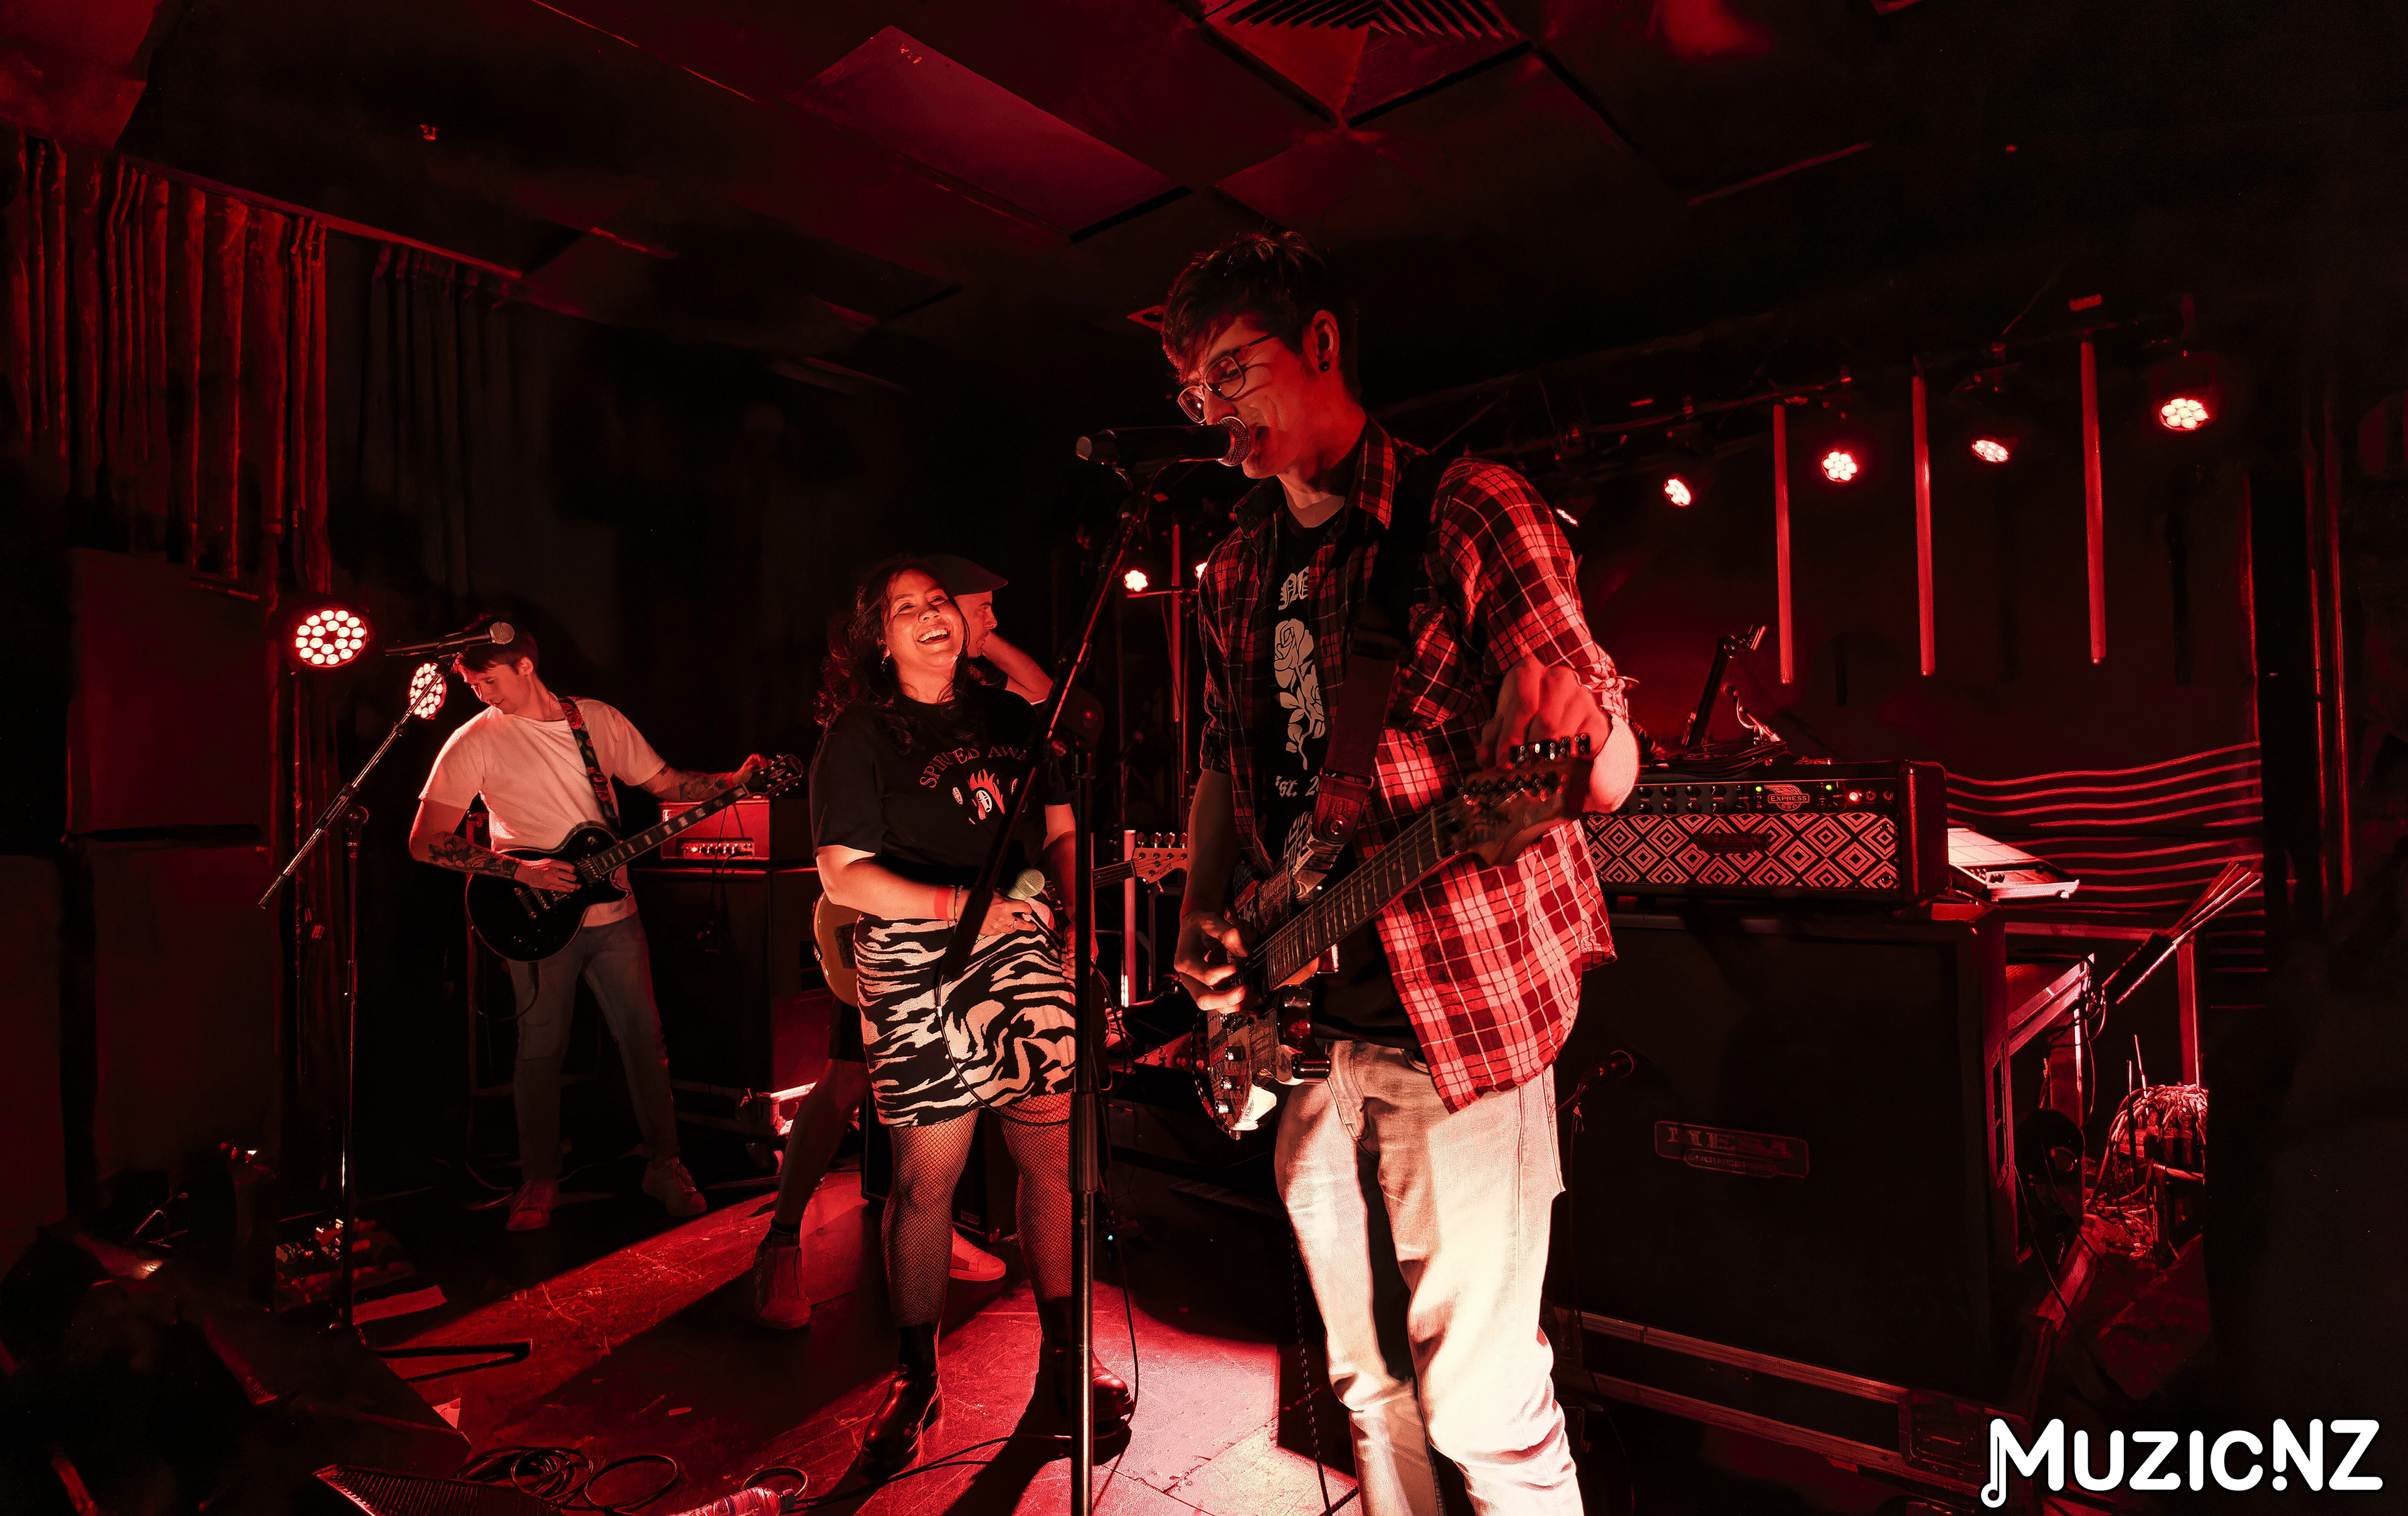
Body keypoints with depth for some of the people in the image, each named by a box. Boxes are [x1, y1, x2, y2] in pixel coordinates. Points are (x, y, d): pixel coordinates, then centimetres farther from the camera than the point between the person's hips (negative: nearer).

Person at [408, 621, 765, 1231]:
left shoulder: (600, 720, 4)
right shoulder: (476, 740, -6)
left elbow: (665, 783, 10)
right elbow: (424, 842, -8)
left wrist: (734, 781, -8)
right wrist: (521, 870, -17)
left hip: (613, 911, 2)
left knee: (645, 1038, 6)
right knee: (540, 1051, 6)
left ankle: (663, 1164, 20)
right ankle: (539, 1180, 25)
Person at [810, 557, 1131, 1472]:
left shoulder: (1009, 717, 15)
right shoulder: (859, 738, 0)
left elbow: (1058, 831, 18)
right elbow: (842, 875, -7)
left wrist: (1078, 905, -1)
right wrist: (960, 905, -17)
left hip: (1023, 949, 4)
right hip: (916, 965, -4)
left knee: (1057, 1155, 5)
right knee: (927, 1175, 1)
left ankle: (1062, 1357, 25)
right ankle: (915, 1378, 23)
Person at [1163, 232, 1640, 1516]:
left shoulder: (1466, 514, -9)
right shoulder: (1237, 570, 11)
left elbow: (1604, 767, -11)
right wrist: (1202, 914, 3)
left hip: (1459, 1010, -6)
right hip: (1306, 1016, 7)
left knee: (1479, 1401, 3)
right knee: (1368, 1384, 20)